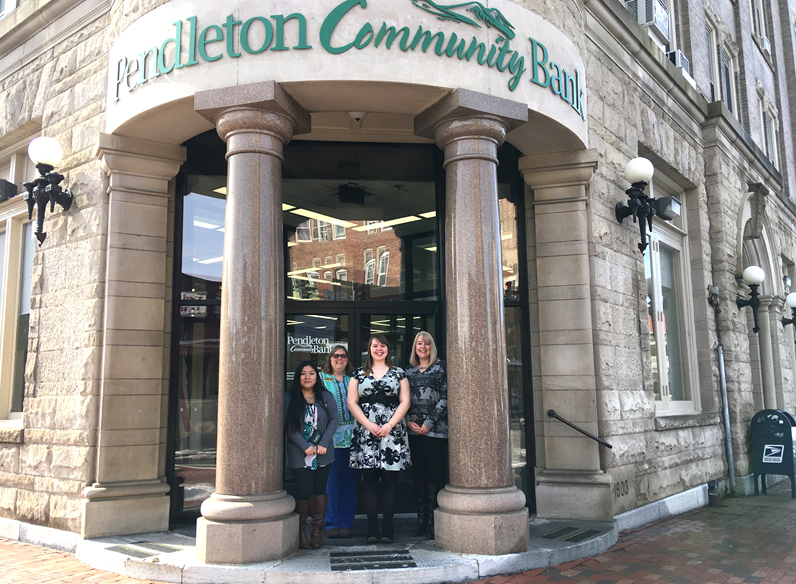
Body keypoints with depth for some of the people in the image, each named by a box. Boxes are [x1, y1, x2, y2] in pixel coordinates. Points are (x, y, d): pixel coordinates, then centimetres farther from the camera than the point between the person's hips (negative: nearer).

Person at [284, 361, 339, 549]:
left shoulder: (326, 397, 8)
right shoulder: (289, 398, 0)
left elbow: (334, 419, 3)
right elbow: (289, 427, -5)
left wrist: (324, 444, -9)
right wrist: (305, 446, -13)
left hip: (323, 454, 2)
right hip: (299, 455, -2)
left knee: (319, 490, 4)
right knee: (304, 491, -6)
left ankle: (317, 530, 15)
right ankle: (301, 532, 11)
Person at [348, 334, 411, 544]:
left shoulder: (398, 373, 11)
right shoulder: (359, 374, 12)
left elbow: (405, 402, 4)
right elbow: (352, 403, 5)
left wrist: (390, 425, -9)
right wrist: (368, 425, -8)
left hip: (392, 431, 0)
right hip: (366, 433, 1)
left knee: (390, 479, -1)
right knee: (369, 479, -1)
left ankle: (387, 527, 4)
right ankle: (372, 528, 4)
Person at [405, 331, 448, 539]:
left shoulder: (440, 368, 2)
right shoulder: (409, 372, 15)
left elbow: (445, 398, -5)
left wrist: (429, 423, -10)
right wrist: (408, 421, -3)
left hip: (435, 430, -4)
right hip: (413, 430, 4)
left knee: (434, 473, -3)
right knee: (418, 473, 7)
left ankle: (433, 520, 3)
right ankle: (421, 518, 14)